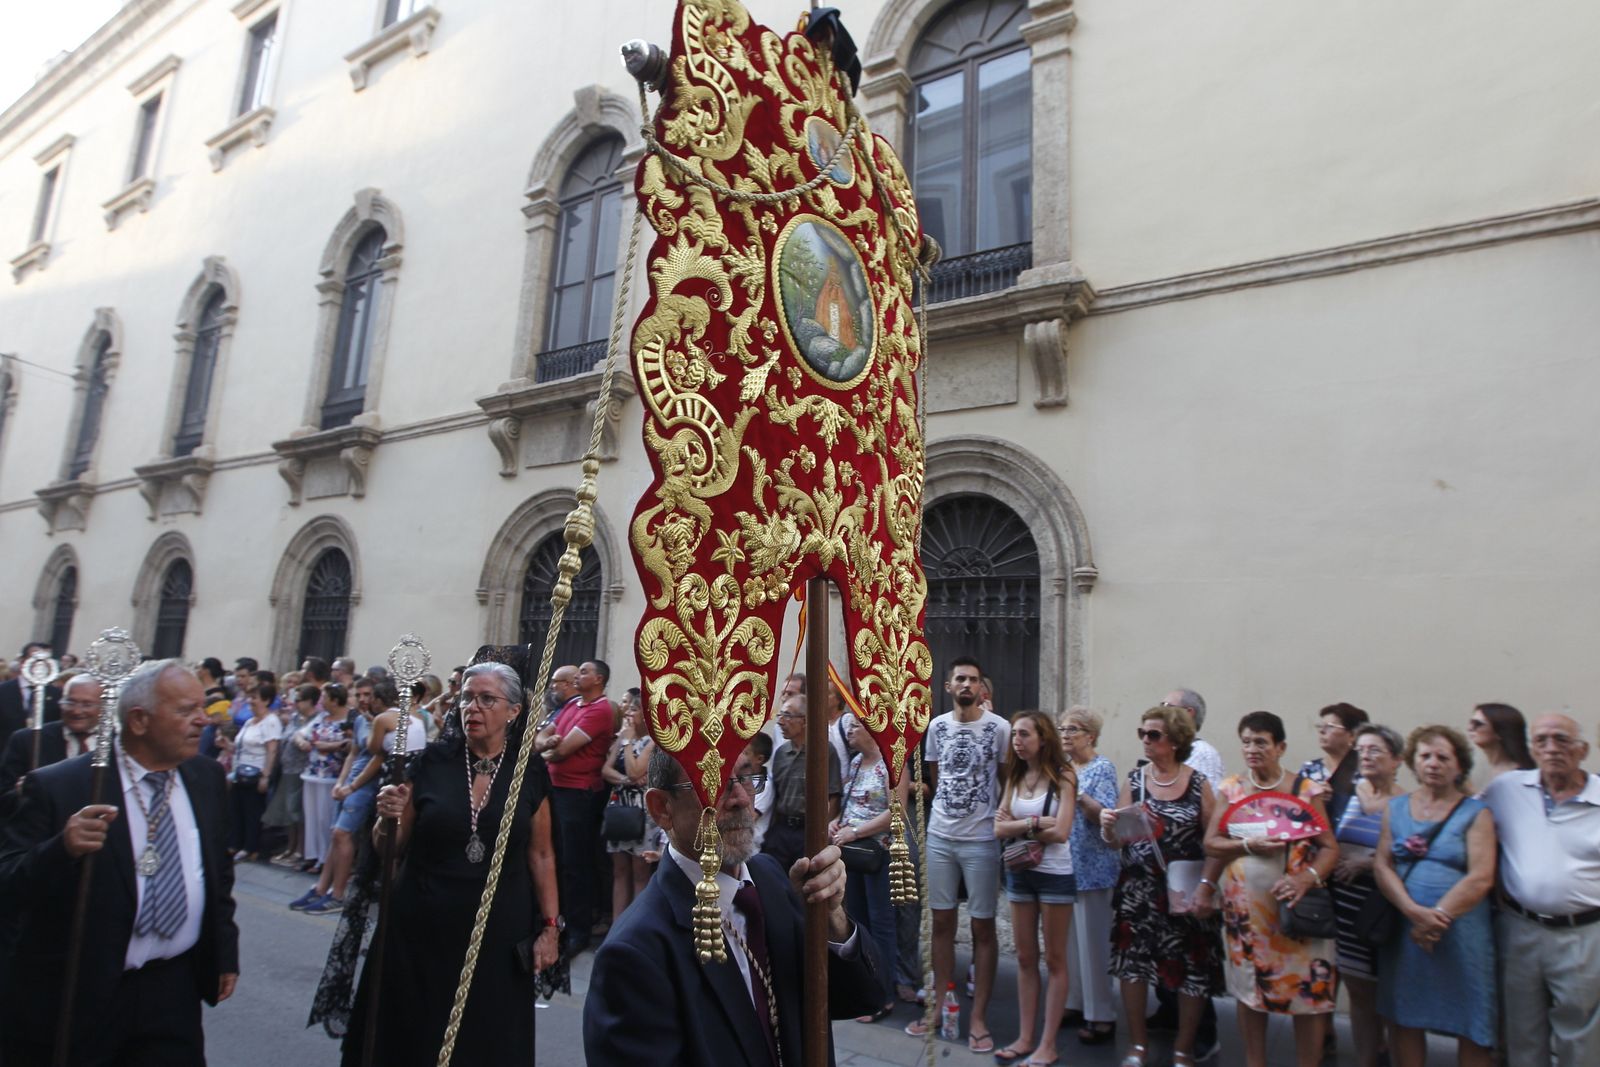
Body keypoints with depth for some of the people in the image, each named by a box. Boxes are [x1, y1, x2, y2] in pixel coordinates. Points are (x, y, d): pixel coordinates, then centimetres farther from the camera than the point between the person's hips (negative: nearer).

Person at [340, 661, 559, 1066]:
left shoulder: (530, 773, -3)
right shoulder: (432, 761, -4)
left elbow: (541, 856, 3)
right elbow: (389, 848, 2)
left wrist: (549, 927, 1)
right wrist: (388, 819, -18)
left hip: (497, 932, 0)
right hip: (421, 929, 0)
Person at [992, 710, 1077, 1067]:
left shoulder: (1063, 777, -9)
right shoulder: (1013, 777, 5)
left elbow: (1060, 832, -18)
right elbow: (1000, 828, -2)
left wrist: (1019, 825, -9)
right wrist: (1036, 823, -15)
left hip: (1055, 874, -5)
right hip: (1019, 873, 5)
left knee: (1054, 960, 7)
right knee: (1025, 958, 12)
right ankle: (1025, 1038, 21)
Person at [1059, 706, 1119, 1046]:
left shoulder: (1102, 768, -6)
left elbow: (1105, 816, -15)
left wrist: (1077, 793, -27)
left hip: (1091, 867, -6)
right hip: (1061, 864, 6)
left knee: (1092, 941, -1)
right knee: (1067, 939, 12)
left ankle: (1101, 1016, 9)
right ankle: (1074, 1004, 24)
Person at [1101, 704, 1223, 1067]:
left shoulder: (1198, 783, -4)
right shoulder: (1135, 778, 1)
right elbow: (1117, 839, 0)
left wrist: (1207, 888, -12)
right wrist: (1108, 827, -21)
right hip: (1137, 890, 2)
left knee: (1192, 968, 6)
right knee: (1132, 962, 5)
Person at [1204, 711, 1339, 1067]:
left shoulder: (1306, 789, -2)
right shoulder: (1231, 788, 3)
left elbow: (1330, 847, -5)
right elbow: (1211, 843, 1)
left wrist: (1307, 878, -22)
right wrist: (1249, 845, -16)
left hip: (1295, 907, -2)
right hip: (1244, 908, 2)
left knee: (1308, 993, 0)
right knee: (1249, 990, 11)